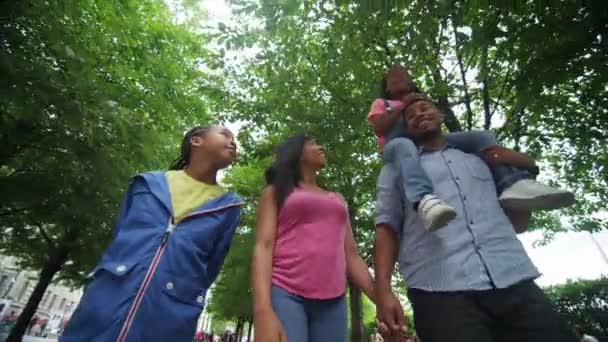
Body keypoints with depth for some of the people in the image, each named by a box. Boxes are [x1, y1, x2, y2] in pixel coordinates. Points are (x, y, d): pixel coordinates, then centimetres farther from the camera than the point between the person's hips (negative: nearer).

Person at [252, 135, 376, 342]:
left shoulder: (337, 199, 22)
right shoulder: (275, 192, 11)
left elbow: (351, 255, 18)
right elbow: (263, 247, -3)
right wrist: (263, 310, -17)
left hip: (332, 302, 4)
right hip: (285, 294, -3)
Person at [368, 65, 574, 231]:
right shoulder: (381, 103, 24)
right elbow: (378, 129, 2)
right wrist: (403, 106, 0)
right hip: (397, 146, -4)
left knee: (481, 137, -13)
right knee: (405, 147, -40)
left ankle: (512, 183, -38)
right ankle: (425, 200, -67)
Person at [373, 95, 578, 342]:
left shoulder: (478, 159, 24)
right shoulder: (397, 168, 15)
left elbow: (519, 221, 26)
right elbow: (386, 228, 4)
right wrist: (383, 289, -7)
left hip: (514, 281, 4)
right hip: (441, 290, -3)